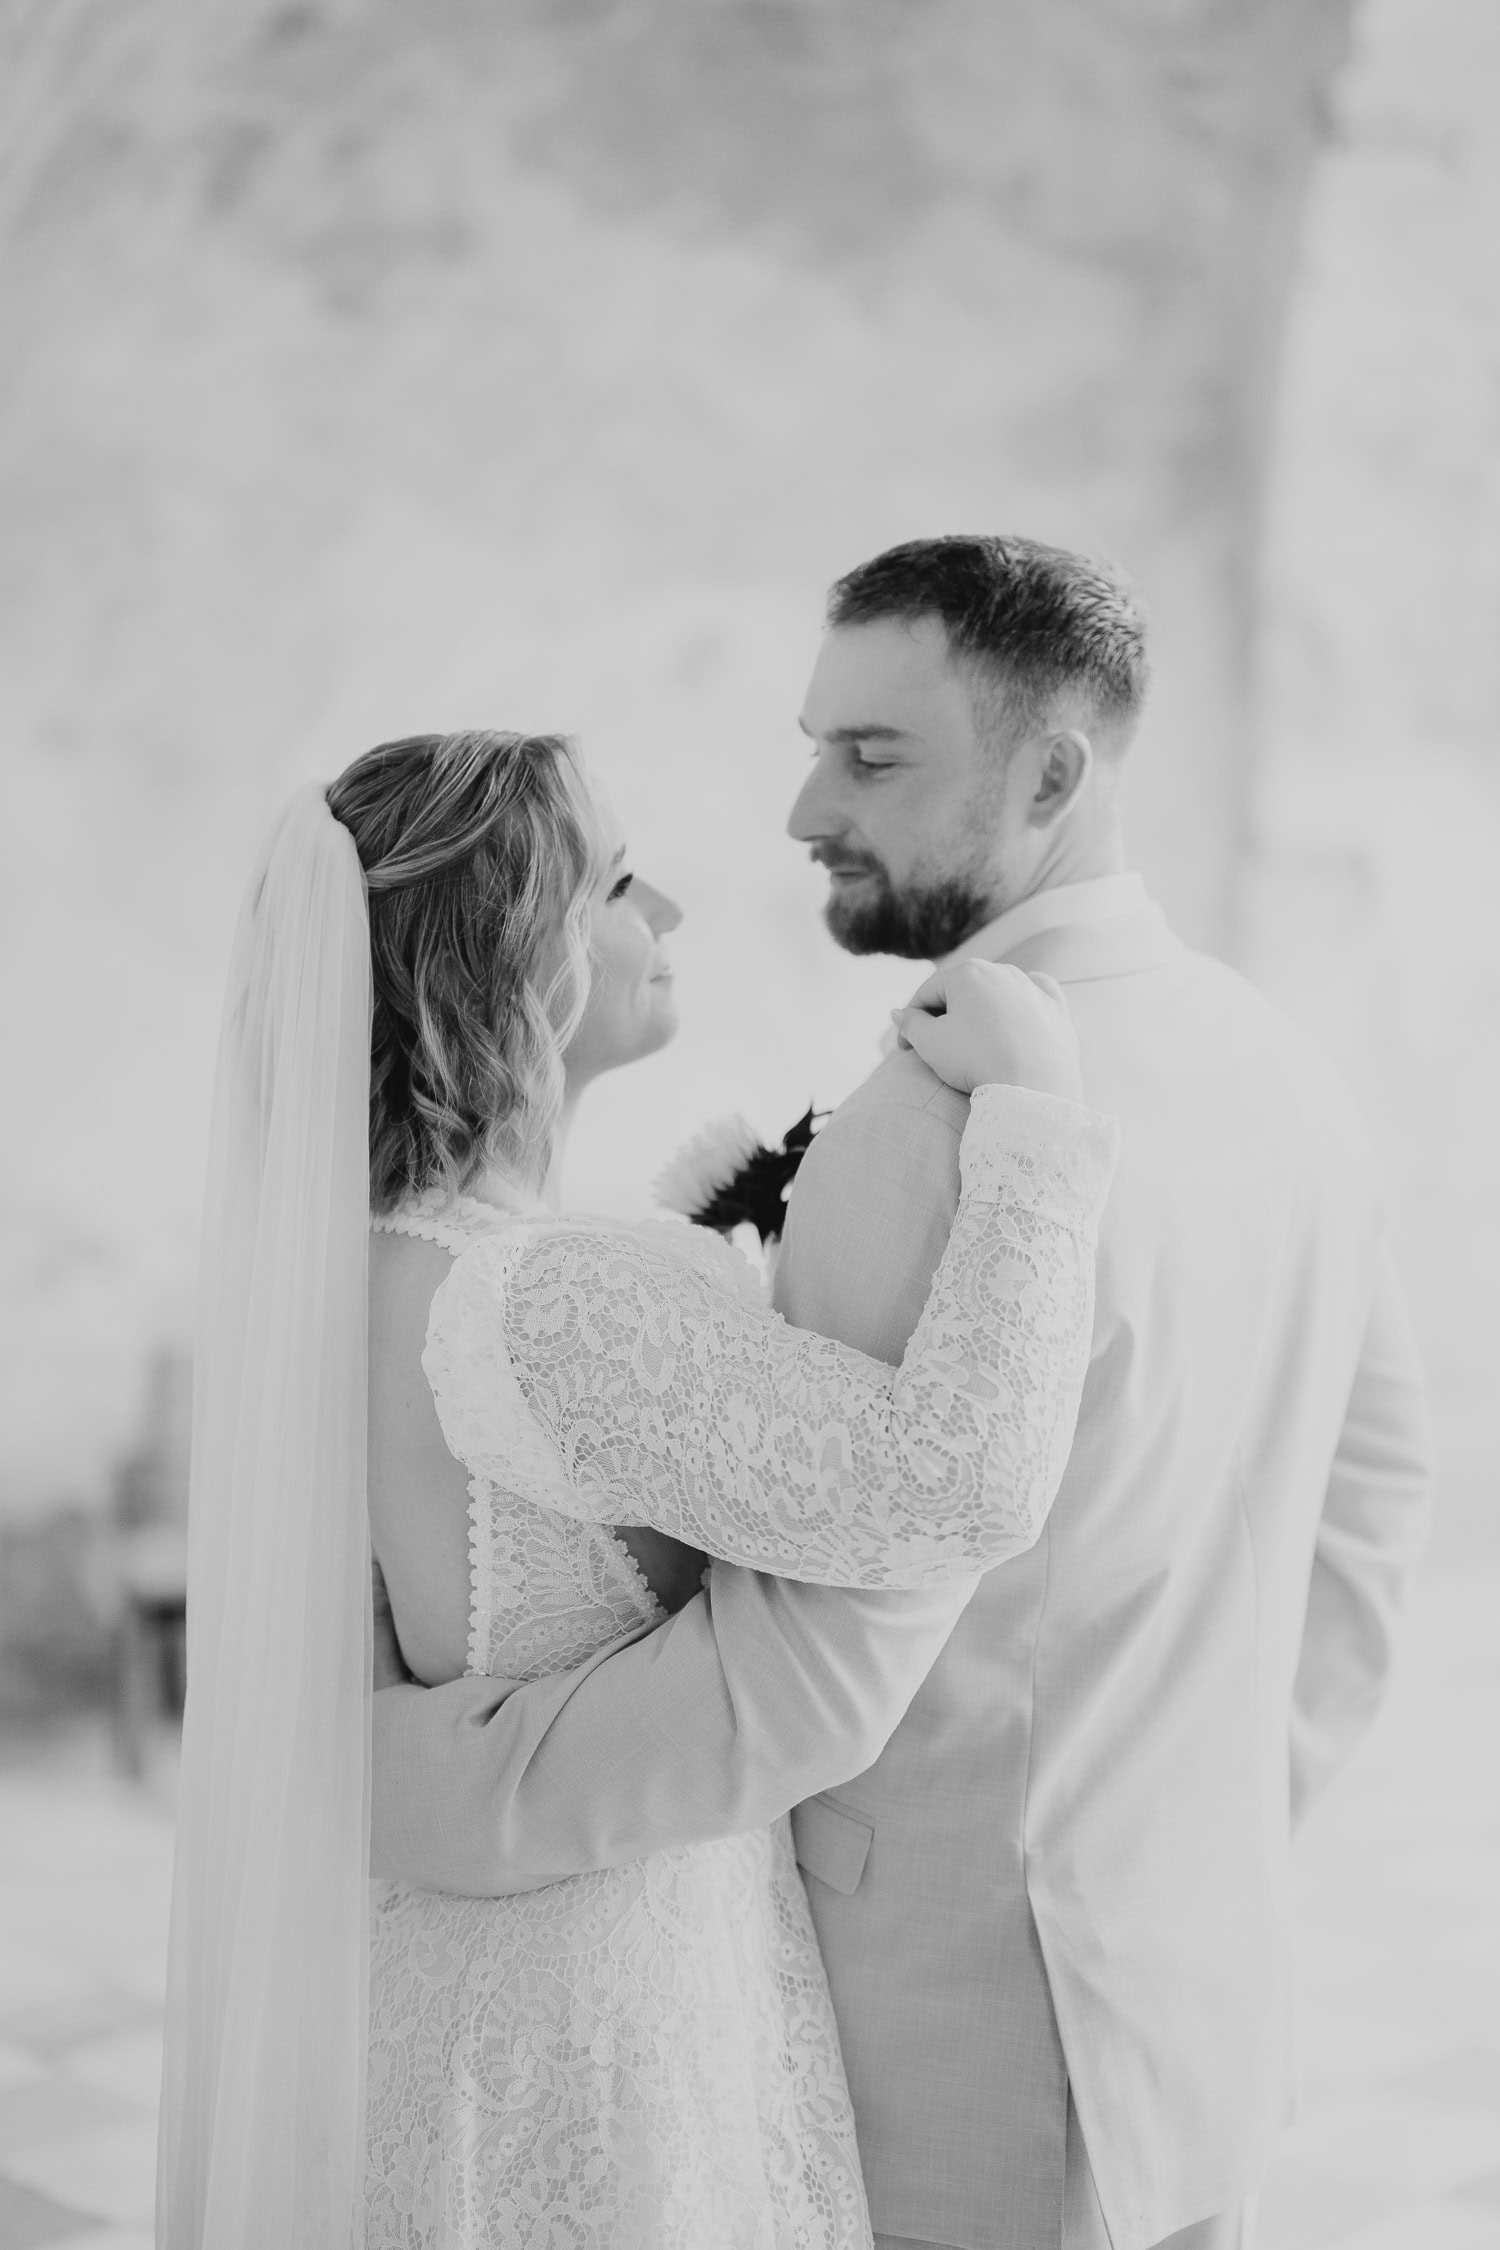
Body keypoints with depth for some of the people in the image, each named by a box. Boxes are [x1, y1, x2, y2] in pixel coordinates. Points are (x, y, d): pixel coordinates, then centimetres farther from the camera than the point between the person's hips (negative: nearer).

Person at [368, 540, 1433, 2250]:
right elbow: (1369, 1504, 12)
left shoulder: (944, 1127, -27)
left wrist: (392, 1772, -20)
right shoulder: (1277, 1073, 2)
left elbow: (809, 1678, -29)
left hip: (960, 2028, -8)